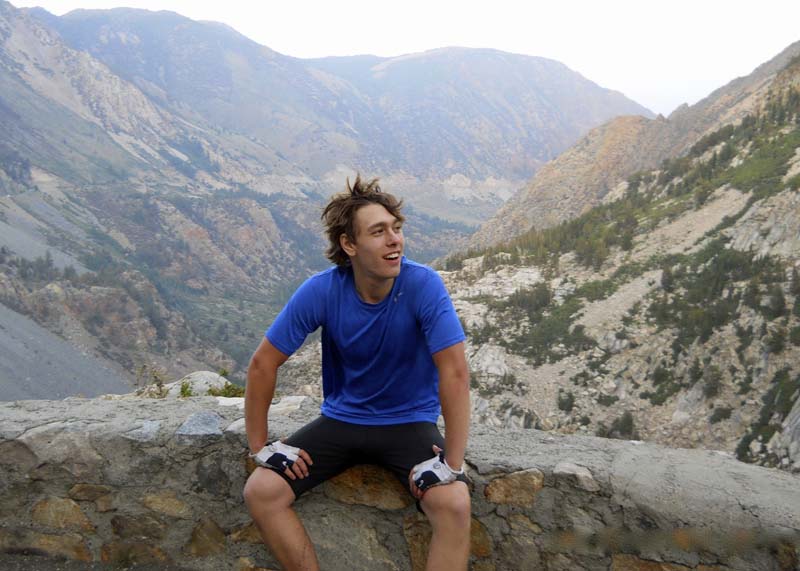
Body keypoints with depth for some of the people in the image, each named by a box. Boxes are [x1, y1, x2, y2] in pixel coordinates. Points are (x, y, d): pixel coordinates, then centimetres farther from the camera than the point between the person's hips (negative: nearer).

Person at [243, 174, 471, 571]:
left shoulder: (423, 285, -21)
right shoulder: (321, 291, -16)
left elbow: (454, 372, -24)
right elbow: (263, 363, -8)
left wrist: (453, 465, -28)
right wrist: (259, 447, -8)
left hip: (410, 422, -2)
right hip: (341, 419, 2)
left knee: (453, 504, -29)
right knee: (260, 491, -16)